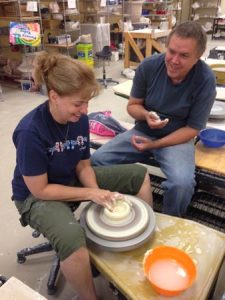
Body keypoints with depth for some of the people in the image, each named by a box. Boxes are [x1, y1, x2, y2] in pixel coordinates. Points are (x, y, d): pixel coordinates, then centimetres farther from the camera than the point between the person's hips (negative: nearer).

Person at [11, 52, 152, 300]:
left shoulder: (79, 118, -12)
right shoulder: (30, 132, -30)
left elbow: (83, 166, -3)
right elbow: (40, 190, -23)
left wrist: (98, 191, -21)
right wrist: (91, 193, -23)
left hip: (72, 180, 7)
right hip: (37, 196, -6)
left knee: (140, 175, 2)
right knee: (71, 237, -39)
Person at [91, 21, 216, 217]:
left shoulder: (206, 80, -18)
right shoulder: (149, 65, -13)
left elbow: (192, 129, -13)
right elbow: (133, 105, -1)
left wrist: (154, 145, -20)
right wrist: (146, 115, -24)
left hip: (177, 138, -2)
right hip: (143, 131, 3)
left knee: (182, 183, -31)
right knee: (97, 161, -14)